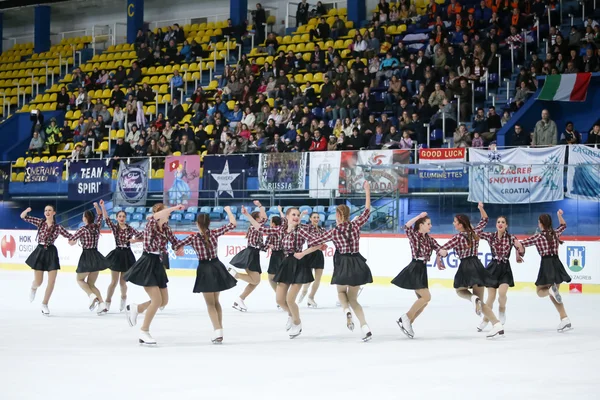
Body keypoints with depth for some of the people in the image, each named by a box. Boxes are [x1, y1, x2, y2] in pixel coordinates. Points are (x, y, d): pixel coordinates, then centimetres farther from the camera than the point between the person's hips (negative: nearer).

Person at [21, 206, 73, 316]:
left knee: (52, 282, -3)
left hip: (51, 253, 1)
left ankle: (44, 304, 15)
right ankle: (33, 287, 39)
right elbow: (23, 216, 0)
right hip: (40, 252, -1)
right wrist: (27, 211, -22)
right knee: (38, 282, 0)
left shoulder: (58, 227, 1)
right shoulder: (40, 222, 1)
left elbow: (71, 237, 3)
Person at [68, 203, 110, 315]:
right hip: (96, 256, 6)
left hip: (87, 257, -6)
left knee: (80, 279, 14)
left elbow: (70, 241, -9)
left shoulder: (83, 229, -10)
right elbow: (100, 214, 24)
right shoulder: (96, 226, 5)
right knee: (91, 284, 13)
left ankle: (92, 295, -13)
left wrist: (74, 242, 12)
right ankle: (101, 303, -4)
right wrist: (96, 206, 13)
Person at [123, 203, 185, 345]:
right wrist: (174, 208, -39)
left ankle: (135, 308, 30)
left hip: (157, 264, 8)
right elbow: (155, 216, -36)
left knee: (164, 301, 10)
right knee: (157, 300, -12)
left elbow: (174, 241, 12)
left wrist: (180, 249, -10)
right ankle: (144, 332, 2)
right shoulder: (151, 224, -14)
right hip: (147, 264, -8)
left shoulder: (165, 228, 8)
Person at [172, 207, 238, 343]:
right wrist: (228, 210, 12)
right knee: (216, 301, 19)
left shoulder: (193, 238, -10)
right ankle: (219, 330, 20)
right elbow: (233, 224, -1)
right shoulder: (214, 233, -6)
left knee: (210, 304, 4)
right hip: (216, 266, 3)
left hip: (204, 269, -3)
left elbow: (175, 246, -9)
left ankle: (218, 331, -8)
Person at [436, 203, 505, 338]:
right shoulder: (475, 232, 7)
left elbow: (441, 250, -7)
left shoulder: (457, 238, -7)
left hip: (466, 267, -5)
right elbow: (485, 220, 26)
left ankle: (473, 298, -12)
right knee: (480, 301, 11)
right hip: (477, 265, 5)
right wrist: (481, 208, 20)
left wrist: (438, 261, 9)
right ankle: (497, 324, -4)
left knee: (460, 290, 23)